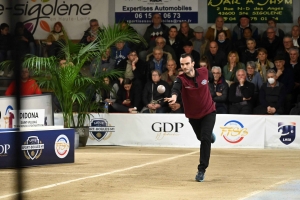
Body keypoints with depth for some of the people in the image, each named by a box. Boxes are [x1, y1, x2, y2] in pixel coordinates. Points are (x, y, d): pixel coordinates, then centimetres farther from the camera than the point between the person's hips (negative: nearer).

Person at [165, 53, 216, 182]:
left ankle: (202, 170, -11)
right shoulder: (181, 79, -24)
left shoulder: (204, 72, -16)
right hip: (193, 115, 1)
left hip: (208, 111, -1)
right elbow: (176, 89, -48)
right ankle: (210, 135, 60)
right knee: (201, 138, 22)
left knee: (205, 139, -17)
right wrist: (174, 97, -69)